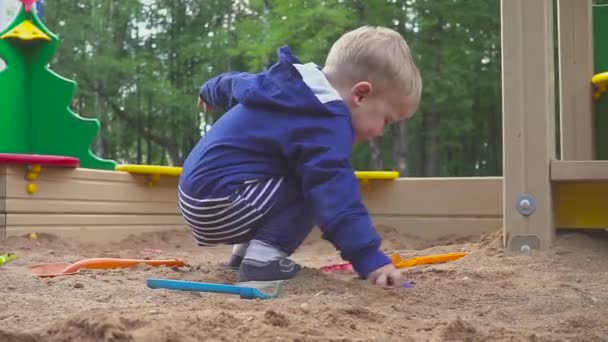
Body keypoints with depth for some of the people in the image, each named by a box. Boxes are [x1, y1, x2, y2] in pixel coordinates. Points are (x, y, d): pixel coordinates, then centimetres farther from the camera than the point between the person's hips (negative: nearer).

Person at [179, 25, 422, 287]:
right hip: (220, 205, -10)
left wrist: (210, 91, 52)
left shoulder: (293, 84, 11)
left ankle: (245, 248, 19)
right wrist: (370, 258, -32)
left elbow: (234, 82, 30)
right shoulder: (327, 123, -20)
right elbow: (335, 193, -30)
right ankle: (263, 255, -16)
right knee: (320, 187, -14)